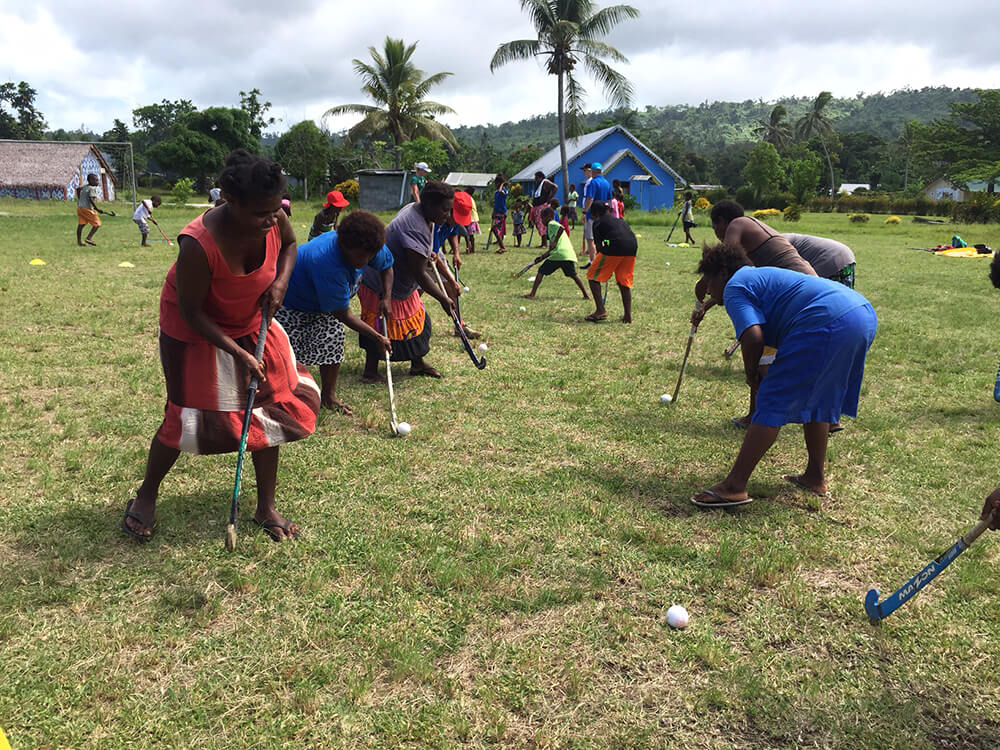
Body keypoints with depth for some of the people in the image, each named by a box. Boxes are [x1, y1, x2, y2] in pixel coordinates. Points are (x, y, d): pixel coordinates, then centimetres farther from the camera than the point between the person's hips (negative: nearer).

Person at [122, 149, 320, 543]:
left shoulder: (273, 217, -22)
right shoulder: (198, 244, -37)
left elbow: (289, 244, 4)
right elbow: (191, 311, -24)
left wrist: (280, 282, -14)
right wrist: (237, 353, -27)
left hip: (252, 322, 6)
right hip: (195, 330, -5)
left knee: (272, 407, 3)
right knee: (187, 417, 0)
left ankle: (266, 508, 18)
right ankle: (146, 495, 30)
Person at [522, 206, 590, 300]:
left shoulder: (551, 224, 4)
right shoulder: (555, 225, 31)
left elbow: (562, 228, -20)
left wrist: (555, 242, -16)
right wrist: (542, 257, 30)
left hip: (559, 254, -8)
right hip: (569, 254, 8)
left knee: (541, 271, 3)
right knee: (573, 275, 19)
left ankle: (532, 294, -1)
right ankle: (586, 295, 14)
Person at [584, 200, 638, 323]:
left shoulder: (598, 222, 15)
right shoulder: (620, 220, 33)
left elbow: (599, 245, 11)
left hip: (615, 246, -6)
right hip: (632, 248, 6)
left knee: (593, 276, 6)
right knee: (624, 281, 18)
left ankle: (601, 310, -3)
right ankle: (628, 315, 15)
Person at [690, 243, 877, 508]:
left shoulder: (735, 286, 3)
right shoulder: (763, 275, 33)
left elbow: (753, 337, -13)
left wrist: (751, 373, 3)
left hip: (827, 324, -10)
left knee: (773, 402, -7)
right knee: (818, 398, 24)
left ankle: (734, 486, -6)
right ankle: (815, 477, 33)